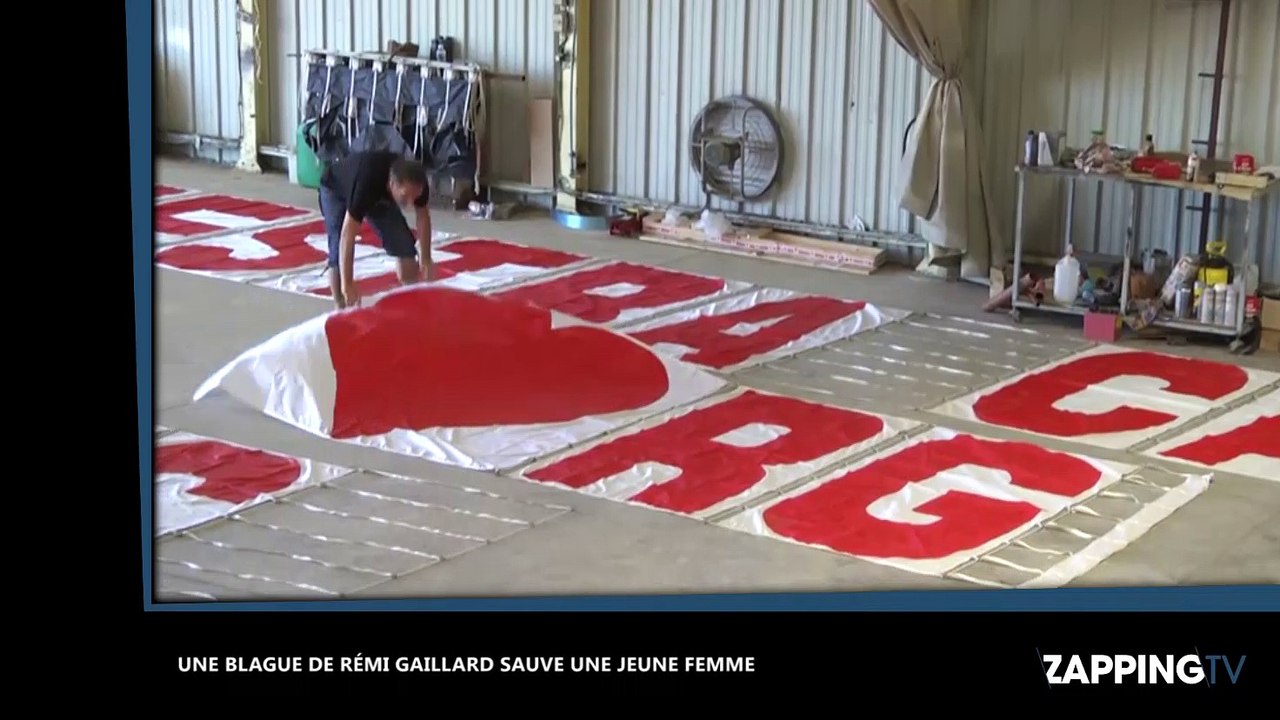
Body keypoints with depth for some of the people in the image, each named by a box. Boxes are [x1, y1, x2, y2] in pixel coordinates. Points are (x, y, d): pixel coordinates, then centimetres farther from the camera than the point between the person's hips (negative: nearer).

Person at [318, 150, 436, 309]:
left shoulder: (414, 182, -31)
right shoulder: (366, 184, -47)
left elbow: (423, 215, -10)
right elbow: (348, 234, -45)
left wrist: (425, 259, -9)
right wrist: (347, 284, -47)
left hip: (379, 193, 5)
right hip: (336, 190, -5)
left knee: (405, 244, -5)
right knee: (339, 255, -19)